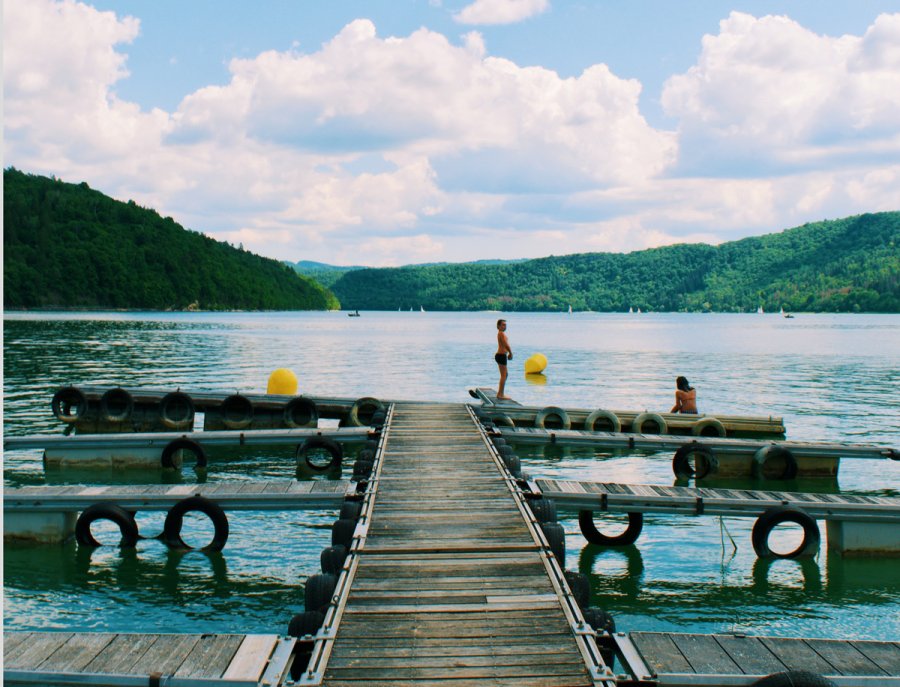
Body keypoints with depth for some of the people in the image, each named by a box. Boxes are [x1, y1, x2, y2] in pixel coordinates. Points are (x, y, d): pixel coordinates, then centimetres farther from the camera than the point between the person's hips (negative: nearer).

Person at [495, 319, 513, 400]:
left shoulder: (501, 333, 18)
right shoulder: (501, 333, -14)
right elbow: (506, 345, -21)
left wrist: (509, 353, 15)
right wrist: (511, 353, -11)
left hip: (501, 355, 11)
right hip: (501, 356, -11)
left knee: (504, 375, 18)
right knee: (504, 376, -9)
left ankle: (500, 393, 23)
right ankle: (501, 394, -9)